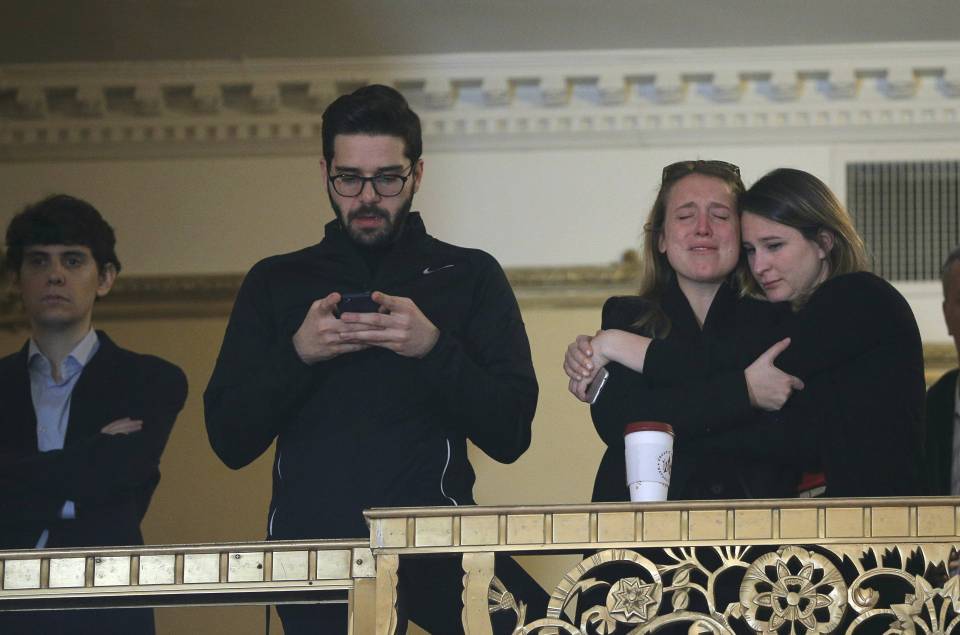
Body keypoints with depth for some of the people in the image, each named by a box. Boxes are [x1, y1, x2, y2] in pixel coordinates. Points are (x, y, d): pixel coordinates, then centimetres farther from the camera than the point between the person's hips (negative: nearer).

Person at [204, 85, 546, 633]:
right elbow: (229, 442, 7)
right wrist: (296, 355, -7)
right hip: (312, 561, 1)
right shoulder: (275, 284, 14)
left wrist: (435, 348, -13)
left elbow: (510, 434, 1)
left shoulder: (470, 277, 10)